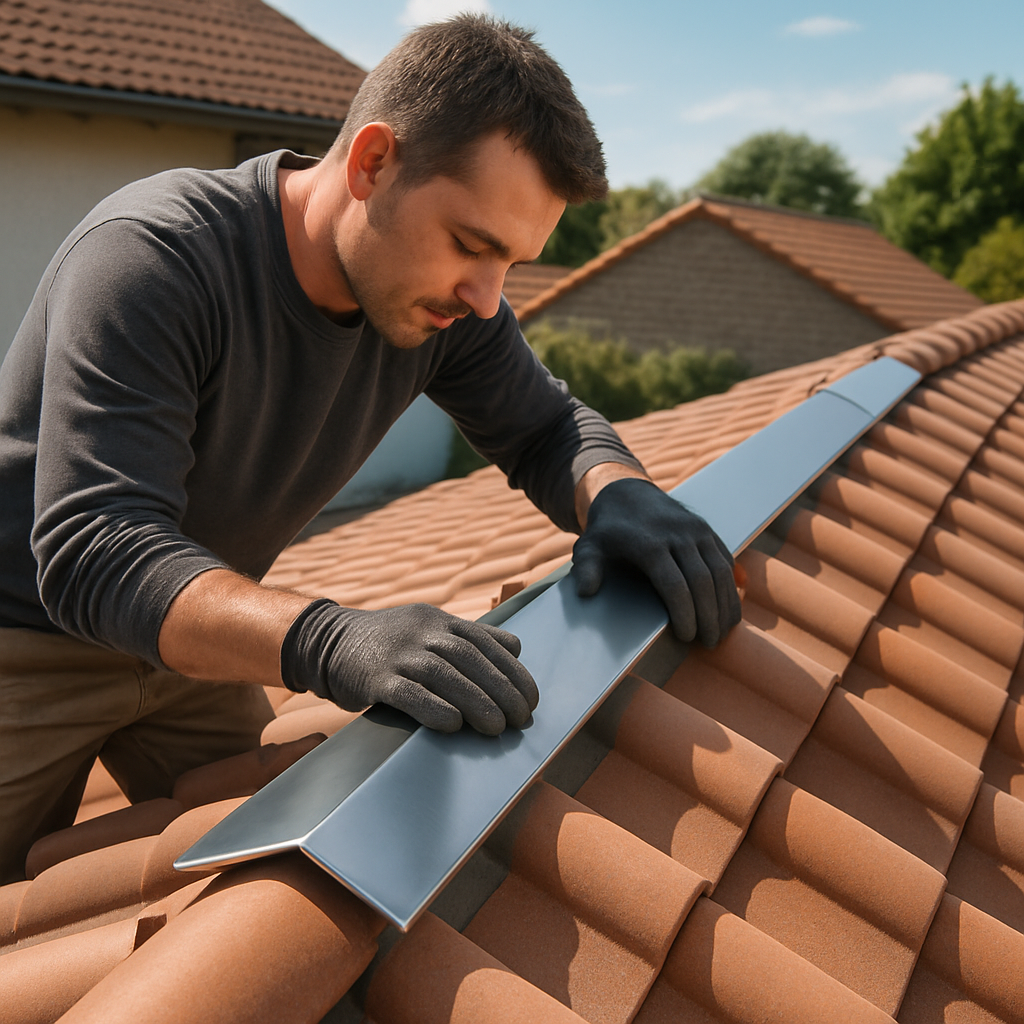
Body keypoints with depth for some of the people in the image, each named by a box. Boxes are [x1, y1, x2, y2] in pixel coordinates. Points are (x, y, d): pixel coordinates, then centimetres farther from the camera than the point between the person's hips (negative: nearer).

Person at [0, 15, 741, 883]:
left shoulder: (442, 296, -13)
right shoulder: (148, 257, -32)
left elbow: (547, 427, -2)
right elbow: (92, 553, -39)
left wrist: (618, 490, -27)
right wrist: (326, 643, -56)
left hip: (190, 640, 5)